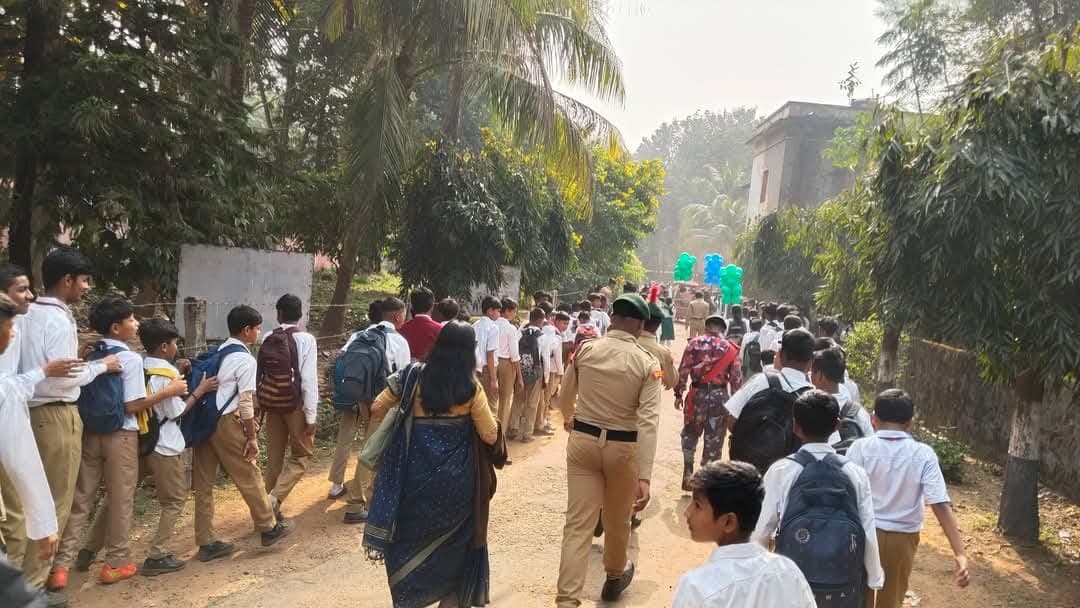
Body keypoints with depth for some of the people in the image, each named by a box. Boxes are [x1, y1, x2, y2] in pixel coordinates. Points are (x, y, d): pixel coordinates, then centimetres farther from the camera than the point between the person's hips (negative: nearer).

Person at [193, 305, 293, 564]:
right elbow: (246, 402, -14)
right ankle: (269, 528, 22)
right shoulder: (245, 359, -12)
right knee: (250, 478, 7)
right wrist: (252, 436, -9)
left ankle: (206, 543, 17)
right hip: (226, 423, -8)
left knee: (204, 483, 10)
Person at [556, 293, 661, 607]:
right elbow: (648, 420, -19)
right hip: (623, 447, -1)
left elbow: (565, 397, 9)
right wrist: (645, 476, -22)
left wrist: (569, 419, 33)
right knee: (617, 519, 21)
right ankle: (615, 576, 45)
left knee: (578, 522, 4)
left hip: (583, 440, 1)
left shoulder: (584, 349, -4)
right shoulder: (648, 363, -11)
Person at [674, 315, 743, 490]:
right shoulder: (731, 349, 0)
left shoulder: (694, 343, -2)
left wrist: (679, 393, 4)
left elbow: (683, 370, -5)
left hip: (697, 394, 0)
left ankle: (688, 474, 15)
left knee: (690, 435, 19)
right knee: (714, 440, 9)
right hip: (720, 396, 0)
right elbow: (736, 379, 0)